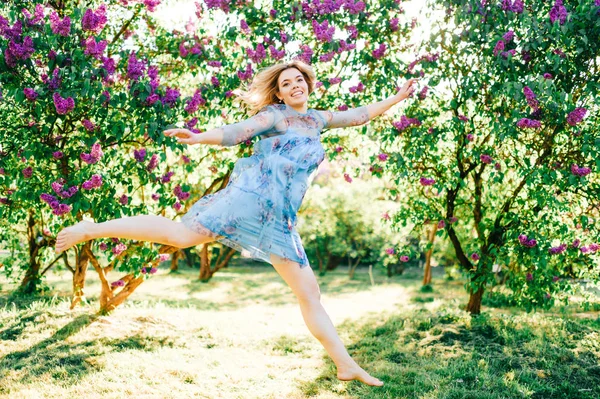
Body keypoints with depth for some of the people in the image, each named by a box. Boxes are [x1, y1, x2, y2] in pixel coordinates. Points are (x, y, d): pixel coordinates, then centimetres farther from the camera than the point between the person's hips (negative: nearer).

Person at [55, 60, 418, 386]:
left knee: (309, 291, 6)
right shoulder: (275, 114, 8)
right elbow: (237, 132, -8)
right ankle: (91, 230, -11)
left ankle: (346, 365, 10)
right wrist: (199, 137, -24)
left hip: (280, 219, 6)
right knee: (182, 235, -21)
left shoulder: (317, 119, 26)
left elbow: (359, 116, 36)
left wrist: (397, 98, 37)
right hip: (253, 195, -6)